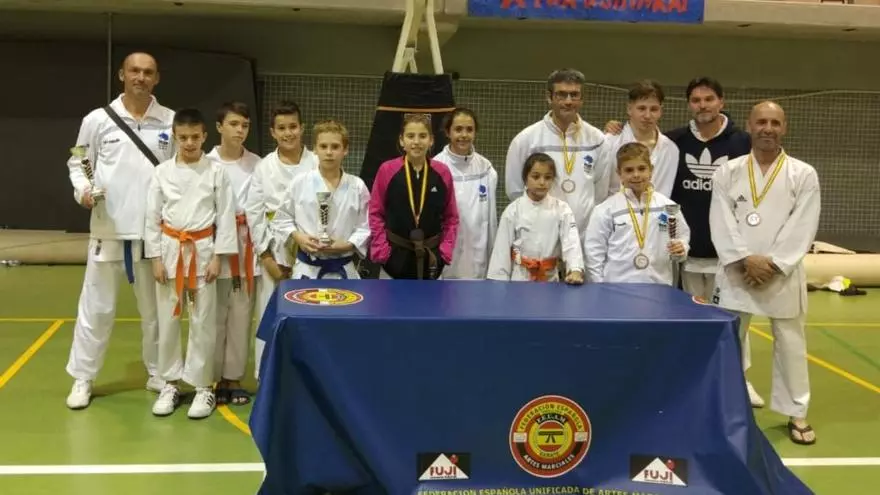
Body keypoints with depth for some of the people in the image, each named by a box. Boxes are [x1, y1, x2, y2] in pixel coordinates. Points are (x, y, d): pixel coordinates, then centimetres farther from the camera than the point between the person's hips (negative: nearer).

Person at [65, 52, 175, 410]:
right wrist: (82, 190, -12)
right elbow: (78, 162, 7)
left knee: (155, 307, 12)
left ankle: (158, 374, 26)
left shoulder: (171, 121, 2)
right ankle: (82, 378, 19)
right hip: (108, 229, -1)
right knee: (97, 306, 6)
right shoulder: (98, 119, 0)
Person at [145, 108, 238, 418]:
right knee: (168, 320, 8)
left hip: (203, 250, -1)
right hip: (170, 250, 2)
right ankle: (170, 383, 21)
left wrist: (217, 257, -6)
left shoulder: (216, 172, -2)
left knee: (203, 321, 3)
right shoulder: (162, 172, 1)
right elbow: (152, 217, 3)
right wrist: (156, 258, -2)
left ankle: (203, 386, 14)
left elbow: (225, 216, -2)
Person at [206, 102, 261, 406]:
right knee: (215, 315, 3)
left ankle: (233, 378, 18)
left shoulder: (256, 164, 2)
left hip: (246, 246, 2)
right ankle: (213, 378, 16)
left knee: (241, 315, 7)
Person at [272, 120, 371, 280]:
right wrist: (298, 237, -10)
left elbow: (366, 227, -1)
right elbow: (282, 219, 6)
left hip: (343, 270, 0)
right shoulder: (300, 183, -2)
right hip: (307, 269, 0)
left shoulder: (357, 186, -3)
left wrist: (347, 245, -15)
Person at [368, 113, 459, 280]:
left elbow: (451, 217, 5)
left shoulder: (442, 173, -3)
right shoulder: (387, 170, -8)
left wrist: (445, 251, -4)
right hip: (395, 258, -1)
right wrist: (381, 251, -7)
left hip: (430, 259, 2)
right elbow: (375, 214, -1)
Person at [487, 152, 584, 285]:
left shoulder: (562, 209, -4)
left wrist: (575, 270, -32)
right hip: (520, 278, -1)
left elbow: (571, 241, -16)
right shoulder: (513, 210, -5)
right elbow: (502, 248, -3)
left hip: (550, 278, 1)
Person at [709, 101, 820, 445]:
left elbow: (802, 229, -7)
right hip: (736, 273, 1)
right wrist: (746, 259, -15)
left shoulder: (804, 175, 0)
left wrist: (772, 265, -14)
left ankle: (796, 413, 23)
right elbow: (721, 223, -5)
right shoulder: (728, 172, 3)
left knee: (791, 344, 8)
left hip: (783, 274, 0)